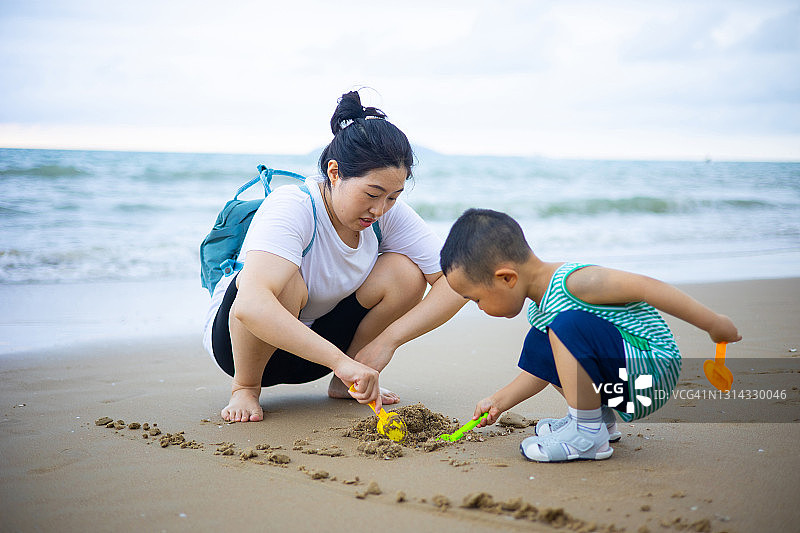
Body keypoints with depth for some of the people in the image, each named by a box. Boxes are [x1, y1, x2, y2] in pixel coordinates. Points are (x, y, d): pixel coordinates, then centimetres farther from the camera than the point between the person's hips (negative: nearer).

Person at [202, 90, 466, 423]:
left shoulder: (388, 213, -14)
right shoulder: (292, 207, -31)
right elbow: (250, 305, -47)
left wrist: (387, 340, -28)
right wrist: (340, 360, -53)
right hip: (234, 339, -4)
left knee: (406, 272, -18)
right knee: (287, 281, -38)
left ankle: (343, 383, 2)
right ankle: (245, 388, -10)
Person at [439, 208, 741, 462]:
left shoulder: (574, 282, -23)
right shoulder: (538, 310, 7)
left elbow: (646, 288, -24)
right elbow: (541, 371, 19)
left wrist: (714, 324, -20)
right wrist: (499, 401, 17)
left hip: (654, 369, -10)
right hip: (619, 380, 10)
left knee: (569, 325, -29)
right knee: (538, 347, 14)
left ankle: (588, 434, -17)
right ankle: (600, 416, 20)